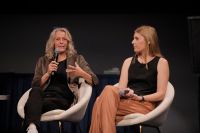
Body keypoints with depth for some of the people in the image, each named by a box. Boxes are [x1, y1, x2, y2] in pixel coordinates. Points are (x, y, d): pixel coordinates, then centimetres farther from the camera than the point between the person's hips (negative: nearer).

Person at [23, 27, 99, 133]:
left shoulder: (77, 59, 17)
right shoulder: (43, 61, 23)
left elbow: (95, 81, 8)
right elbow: (35, 85, 12)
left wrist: (81, 74, -14)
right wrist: (48, 73, -5)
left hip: (64, 99, -2)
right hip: (45, 95, 2)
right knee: (36, 91, -38)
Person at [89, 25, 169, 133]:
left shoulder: (161, 62, 7)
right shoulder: (128, 61, 20)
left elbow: (160, 94, 0)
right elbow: (121, 89, 9)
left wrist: (140, 98, -14)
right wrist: (125, 92, -14)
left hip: (145, 105, -4)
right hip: (124, 101, 4)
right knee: (109, 90, -32)